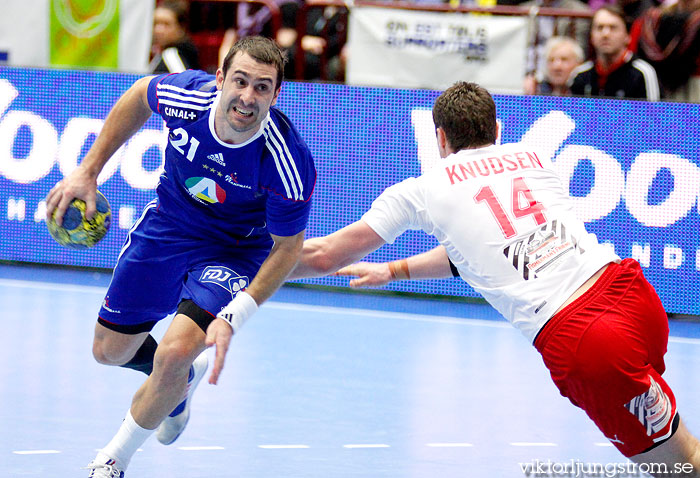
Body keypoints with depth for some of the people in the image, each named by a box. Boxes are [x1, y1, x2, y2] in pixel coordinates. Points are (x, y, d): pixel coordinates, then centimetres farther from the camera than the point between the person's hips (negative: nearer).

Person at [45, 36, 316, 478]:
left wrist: (233, 317, -27)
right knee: (109, 351, 13)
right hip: (168, 225, 4)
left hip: (234, 251, -4)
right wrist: (88, 171, -2)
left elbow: (287, 247, -19)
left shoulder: (289, 164, -34)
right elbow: (140, 96, -1)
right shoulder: (186, 96, -27)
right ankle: (182, 380, 47)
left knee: (174, 354, -25)